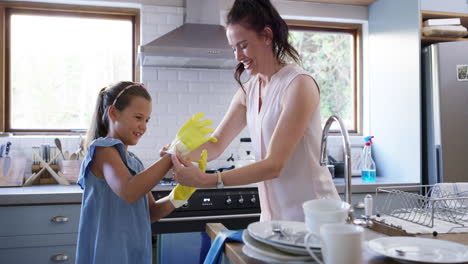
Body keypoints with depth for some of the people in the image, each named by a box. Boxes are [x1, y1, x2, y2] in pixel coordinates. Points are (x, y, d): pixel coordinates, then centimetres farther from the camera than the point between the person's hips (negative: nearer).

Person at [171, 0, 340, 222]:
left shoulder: (298, 84, -17)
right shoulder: (248, 90, 6)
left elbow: (274, 164, -22)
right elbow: (216, 144, 4)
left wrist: (205, 180, -27)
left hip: (311, 214, -6)